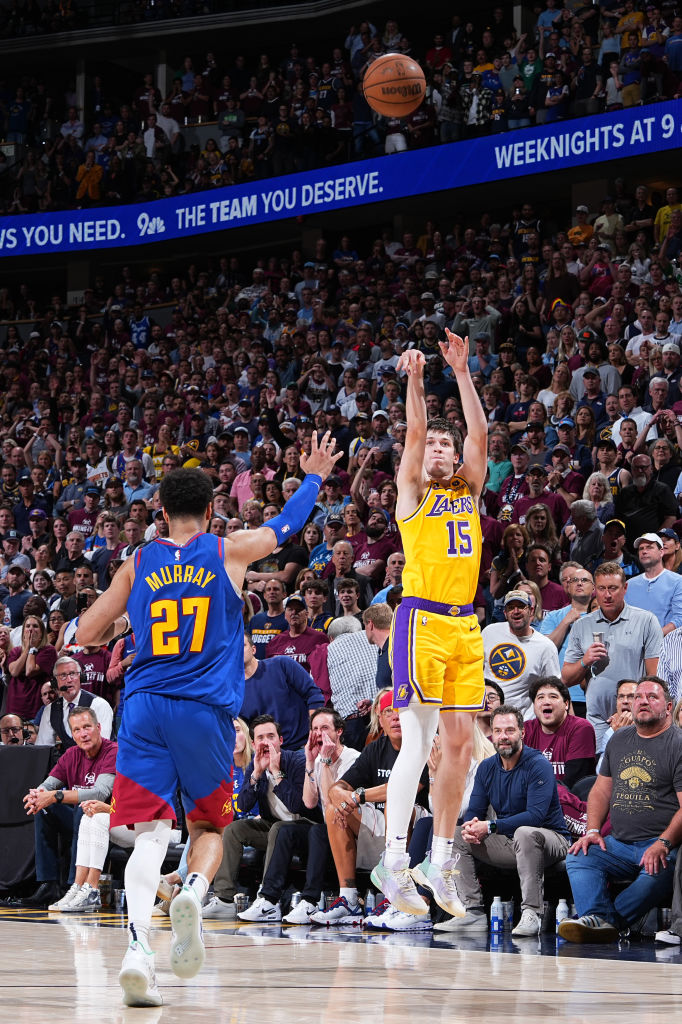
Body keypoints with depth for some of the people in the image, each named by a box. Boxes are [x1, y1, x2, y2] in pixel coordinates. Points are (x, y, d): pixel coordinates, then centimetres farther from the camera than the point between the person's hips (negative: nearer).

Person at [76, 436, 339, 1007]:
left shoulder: (139, 564, 9)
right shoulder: (230, 551, 6)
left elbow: (86, 634, 13)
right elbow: (287, 525, 24)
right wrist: (314, 477, 40)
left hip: (145, 706, 1)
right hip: (206, 710, -1)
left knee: (150, 833, -4)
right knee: (208, 827, 15)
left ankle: (138, 944, -25)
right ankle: (194, 894, -18)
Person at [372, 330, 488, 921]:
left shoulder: (469, 490, 18)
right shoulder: (413, 491, 6)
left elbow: (480, 433, 8)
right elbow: (414, 432, -8)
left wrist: (462, 373, 4)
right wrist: (414, 379, -16)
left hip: (465, 627, 6)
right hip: (422, 621, -6)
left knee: (461, 745, 4)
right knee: (418, 744, -12)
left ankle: (439, 863, 12)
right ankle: (394, 863, -13)